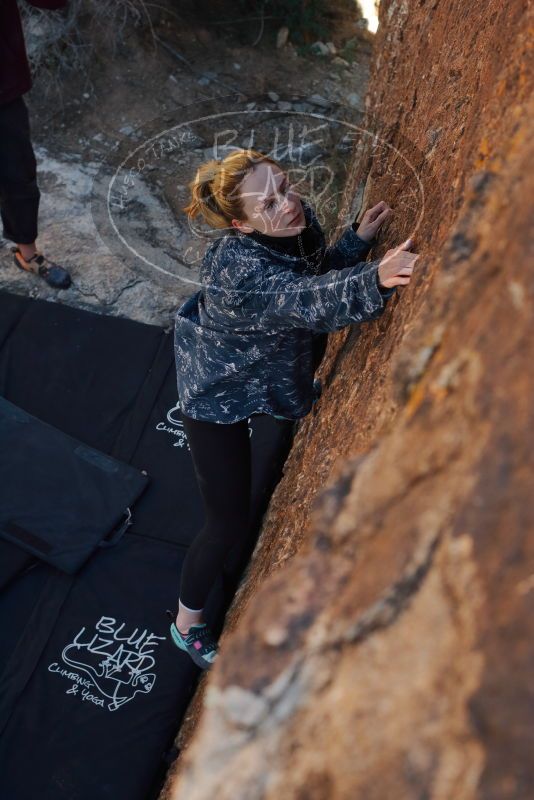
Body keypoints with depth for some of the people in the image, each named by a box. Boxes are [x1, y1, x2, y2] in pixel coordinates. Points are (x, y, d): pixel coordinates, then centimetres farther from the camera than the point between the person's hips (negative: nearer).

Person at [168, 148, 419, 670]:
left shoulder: (299, 221, -16)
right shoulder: (238, 270, -41)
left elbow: (316, 275, 0)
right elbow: (310, 303, -53)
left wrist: (359, 239, -16)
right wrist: (375, 279, -71)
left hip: (274, 373, 7)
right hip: (218, 397, -7)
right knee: (229, 523, 1)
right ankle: (187, 625, 24)